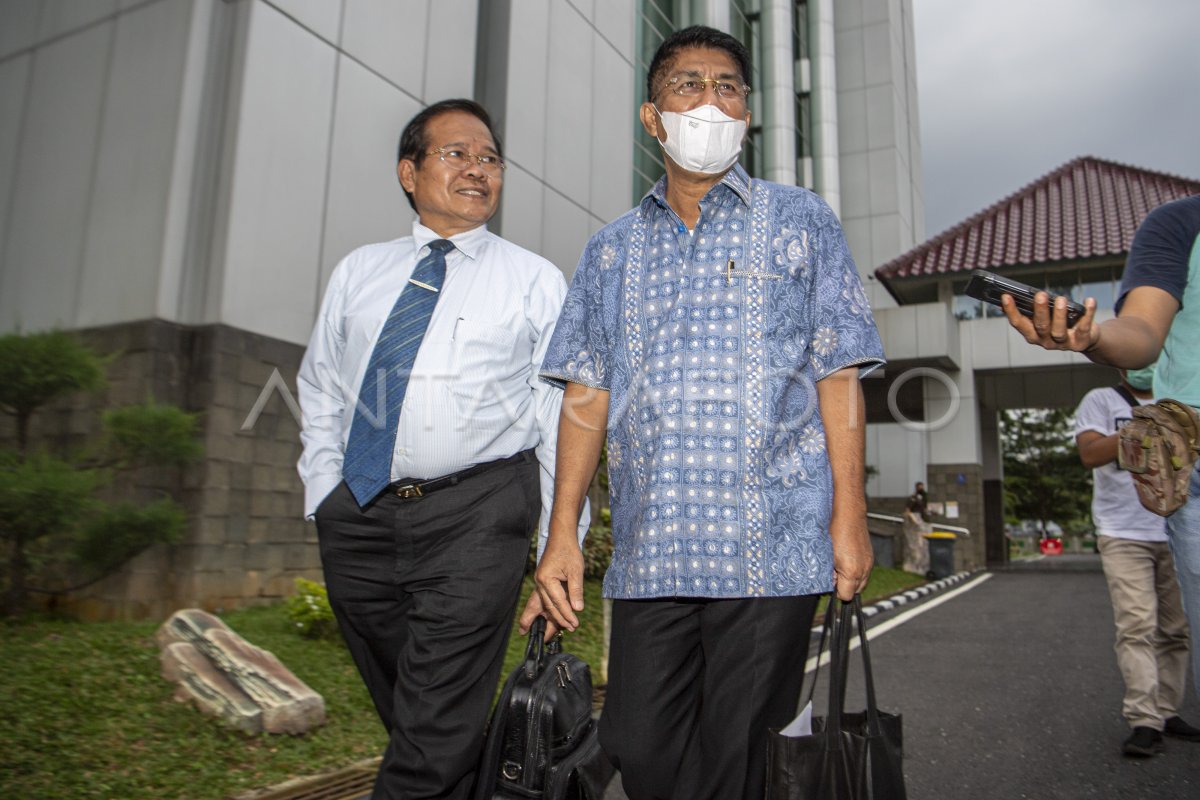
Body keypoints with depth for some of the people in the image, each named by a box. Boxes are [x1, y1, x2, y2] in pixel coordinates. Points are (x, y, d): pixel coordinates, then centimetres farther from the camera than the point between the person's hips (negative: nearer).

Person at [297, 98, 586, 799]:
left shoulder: (536, 280, 6)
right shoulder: (359, 271, 15)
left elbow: (561, 413, 2)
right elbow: (320, 390, 19)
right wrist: (324, 495, 7)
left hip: (477, 514, -3)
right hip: (359, 517, 4)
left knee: (434, 735, -5)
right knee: (405, 716, 15)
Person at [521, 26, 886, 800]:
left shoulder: (801, 222, 9)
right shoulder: (613, 249, 15)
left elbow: (837, 376, 3)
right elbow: (587, 395, 9)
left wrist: (849, 516, -5)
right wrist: (562, 532, 2)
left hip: (771, 542, -2)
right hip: (650, 551, 3)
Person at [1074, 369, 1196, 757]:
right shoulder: (1101, 400, 3)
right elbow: (1090, 453, -12)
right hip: (1124, 535, -5)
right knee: (1137, 626, -11)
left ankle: (1166, 711, 16)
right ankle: (1144, 722, -10)